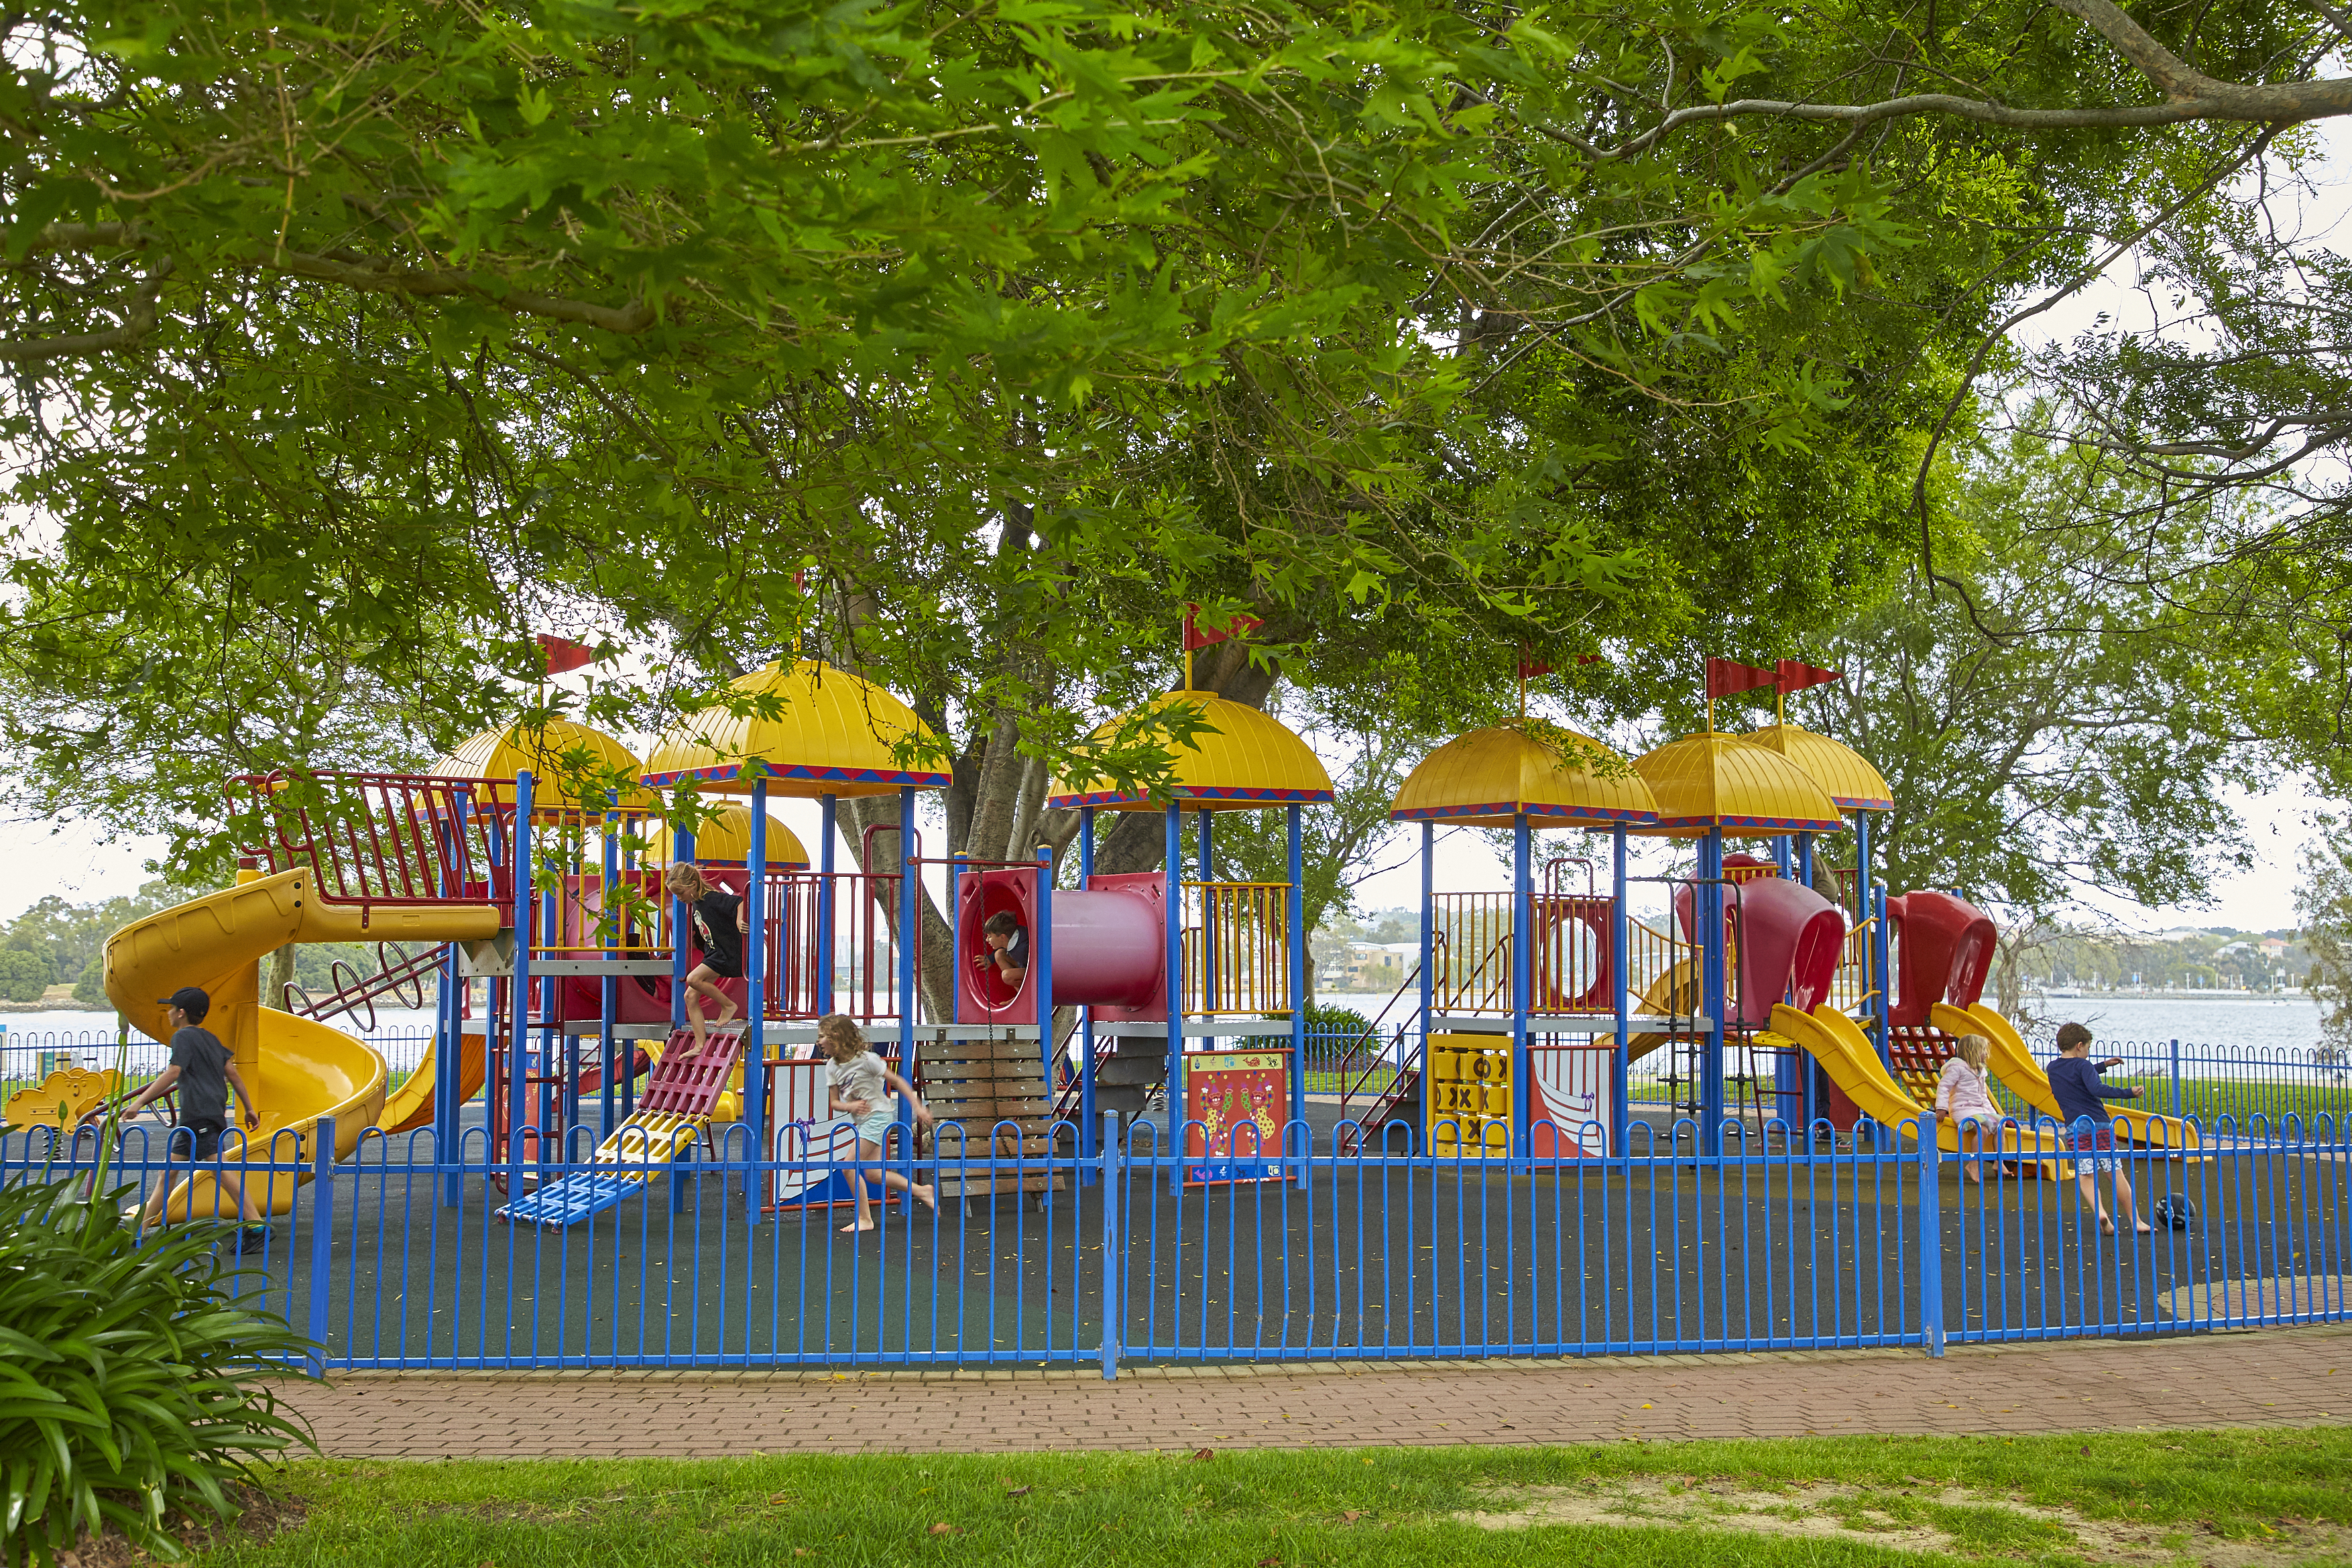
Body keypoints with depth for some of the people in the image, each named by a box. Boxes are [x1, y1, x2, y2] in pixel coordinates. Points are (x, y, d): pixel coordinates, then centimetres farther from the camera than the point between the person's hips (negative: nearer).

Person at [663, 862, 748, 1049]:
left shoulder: (713, 898, -15)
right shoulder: (695, 904, 12)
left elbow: (740, 901, -21)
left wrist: (739, 921, -31)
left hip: (727, 953, -10)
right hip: (713, 954, 10)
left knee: (693, 979, -25)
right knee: (691, 997, 2)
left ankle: (728, 1005, -4)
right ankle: (700, 1045, 3)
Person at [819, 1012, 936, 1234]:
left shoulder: (866, 1060, -16)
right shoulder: (832, 1068, 3)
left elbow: (897, 1081, -12)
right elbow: (835, 1102, 6)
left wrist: (918, 1107, -15)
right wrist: (850, 1106, -17)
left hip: (878, 1116, -8)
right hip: (862, 1121, 8)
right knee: (872, 1173, 9)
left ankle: (864, 1219, -1)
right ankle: (922, 1191, 21)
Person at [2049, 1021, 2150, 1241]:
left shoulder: (2053, 1069, 16)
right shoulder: (2083, 1065, -5)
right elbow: (2097, 1089, -23)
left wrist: (2103, 1065, 42)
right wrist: (2128, 1093, -22)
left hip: (2075, 1129, 4)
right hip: (2099, 1124, -4)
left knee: (2086, 1175, 2)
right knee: (2116, 1172, 4)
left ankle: (2098, 1211, -22)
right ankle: (2135, 1220, 8)